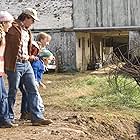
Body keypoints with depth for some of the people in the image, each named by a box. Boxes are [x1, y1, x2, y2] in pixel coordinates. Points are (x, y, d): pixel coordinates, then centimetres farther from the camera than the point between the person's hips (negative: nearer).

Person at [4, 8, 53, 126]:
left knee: (33, 90, 5)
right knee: (13, 92, 1)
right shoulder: (13, 28, -10)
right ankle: (9, 118, 13)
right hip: (15, 64, -8)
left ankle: (37, 117, 7)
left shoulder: (27, 31, 18)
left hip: (26, 64, 8)